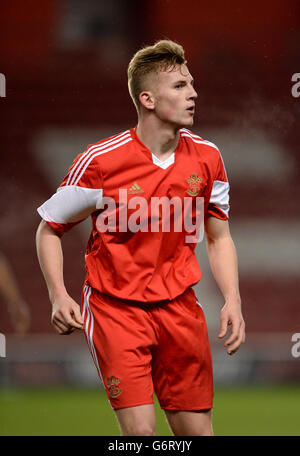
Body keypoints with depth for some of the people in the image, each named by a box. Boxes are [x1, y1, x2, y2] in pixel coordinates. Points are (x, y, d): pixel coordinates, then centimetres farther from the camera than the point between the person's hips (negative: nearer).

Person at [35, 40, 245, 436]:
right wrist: (58, 296, -12)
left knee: (197, 430, 4)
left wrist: (232, 300, -2)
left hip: (179, 306, 4)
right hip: (114, 308, -4)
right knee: (141, 431, -14)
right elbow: (50, 228, 0)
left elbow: (219, 237, 12)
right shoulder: (100, 161, -12)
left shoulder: (207, 158, 0)